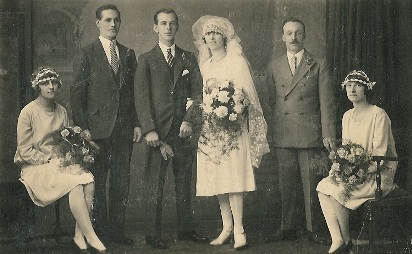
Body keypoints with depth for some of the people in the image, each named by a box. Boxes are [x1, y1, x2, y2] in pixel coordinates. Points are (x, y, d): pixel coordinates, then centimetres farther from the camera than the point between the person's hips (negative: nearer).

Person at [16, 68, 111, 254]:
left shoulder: (62, 111, 11)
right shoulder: (29, 112, -6)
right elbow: (24, 151, -8)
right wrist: (49, 160, -14)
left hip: (60, 163, 5)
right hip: (36, 167, -5)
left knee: (89, 182, -25)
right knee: (75, 183, -30)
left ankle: (79, 238, -20)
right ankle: (91, 237, -22)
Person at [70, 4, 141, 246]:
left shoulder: (128, 54, 14)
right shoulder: (86, 54, 1)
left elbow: (134, 92, 15)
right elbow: (77, 94, -3)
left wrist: (136, 123, 7)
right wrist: (82, 127, -10)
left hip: (124, 128, 4)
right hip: (97, 128, -4)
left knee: (122, 182, 6)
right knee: (96, 183, 3)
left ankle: (117, 230, 15)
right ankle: (98, 231, 13)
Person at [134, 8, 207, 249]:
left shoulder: (189, 58, 13)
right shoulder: (146, 59, 6)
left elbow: (197, 92, 7)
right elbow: (141, 97, -1)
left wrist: (189, 120, -8)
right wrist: (149, 129, -12)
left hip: (183, 129, 3)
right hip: (158, 130, -3)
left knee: (185, 182, 10)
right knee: (155, 183, -1)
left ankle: (186, 229, 20)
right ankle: (153, 234, 5)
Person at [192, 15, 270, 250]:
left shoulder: (237, 61, 0)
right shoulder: (204, 65, 16)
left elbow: (246, 94, -5)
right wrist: (203, 108, 2)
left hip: (233, 127, -5)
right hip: (210, 129, 5)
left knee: (233, 178, -12)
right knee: (217, 180, 3)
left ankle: (239, 230, -10)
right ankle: (227, 228, 9)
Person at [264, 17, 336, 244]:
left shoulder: (318, 65, 6)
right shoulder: (274, 67, 13)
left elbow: (327, 102, 2)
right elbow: (271, 102, 14)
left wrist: (328, 133, -5)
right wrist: (269, 131, 9)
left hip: (310, 134, -2)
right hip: (282, 136, 2)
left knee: (312, 185, 0)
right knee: (286, 185, 6)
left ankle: (313, 229, 11)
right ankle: (288, 229, 15)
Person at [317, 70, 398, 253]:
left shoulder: (378, 115, -11)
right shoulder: (347, 116, 13)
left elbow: (379, 155, -16)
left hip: (379, 175, -7)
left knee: (337, 191, -25)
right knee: (322, 186, -17)